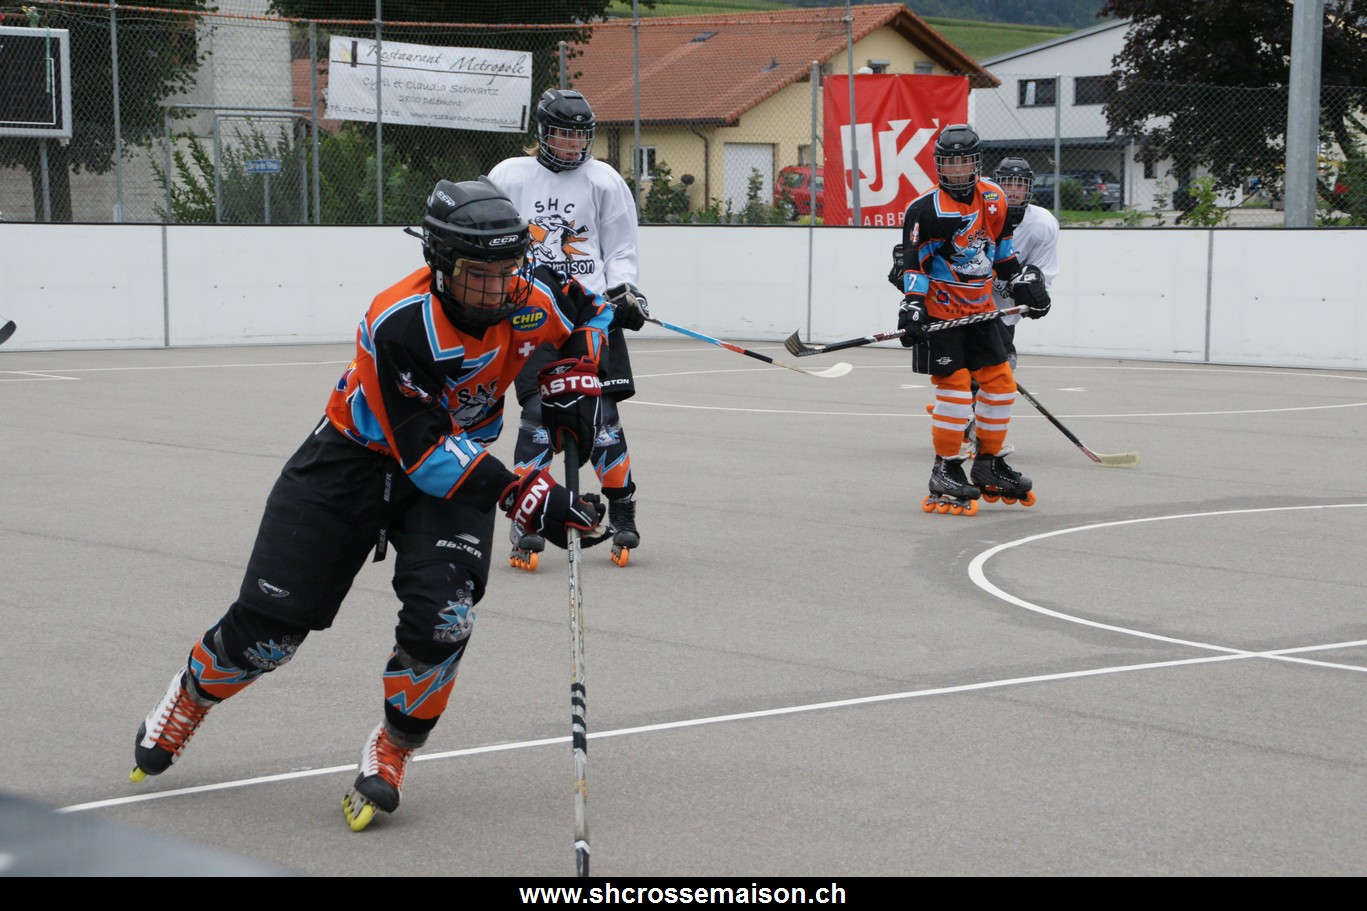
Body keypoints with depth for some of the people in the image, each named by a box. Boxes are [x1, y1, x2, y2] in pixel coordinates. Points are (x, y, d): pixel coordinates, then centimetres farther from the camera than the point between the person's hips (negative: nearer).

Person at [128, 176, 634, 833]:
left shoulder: (527, 298, -17)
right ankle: (189, 697, 32)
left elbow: (590, 312, 8)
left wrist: (572, 381, -9)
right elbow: (427, 454, -32)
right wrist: (524, 498, -38)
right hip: (354, 459, -3)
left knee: (441, 614, -21)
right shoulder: (401, 323, -33)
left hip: (458, 461, 4)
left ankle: (389, 757, 2)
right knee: (270, 622, -1)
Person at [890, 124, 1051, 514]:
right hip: (940, 312, -7)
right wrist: (913, 306, -22)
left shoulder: (994, 199, 6)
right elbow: (914, 262, -15)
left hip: (980, 310, 7)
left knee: (1000, 381, 6)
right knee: (955, 386, -12)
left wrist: (1024, 283, 15)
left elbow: (1001, 250, 19)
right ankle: (945, 471, -2)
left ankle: (989, 463, 19)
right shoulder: (926, 209, -14)